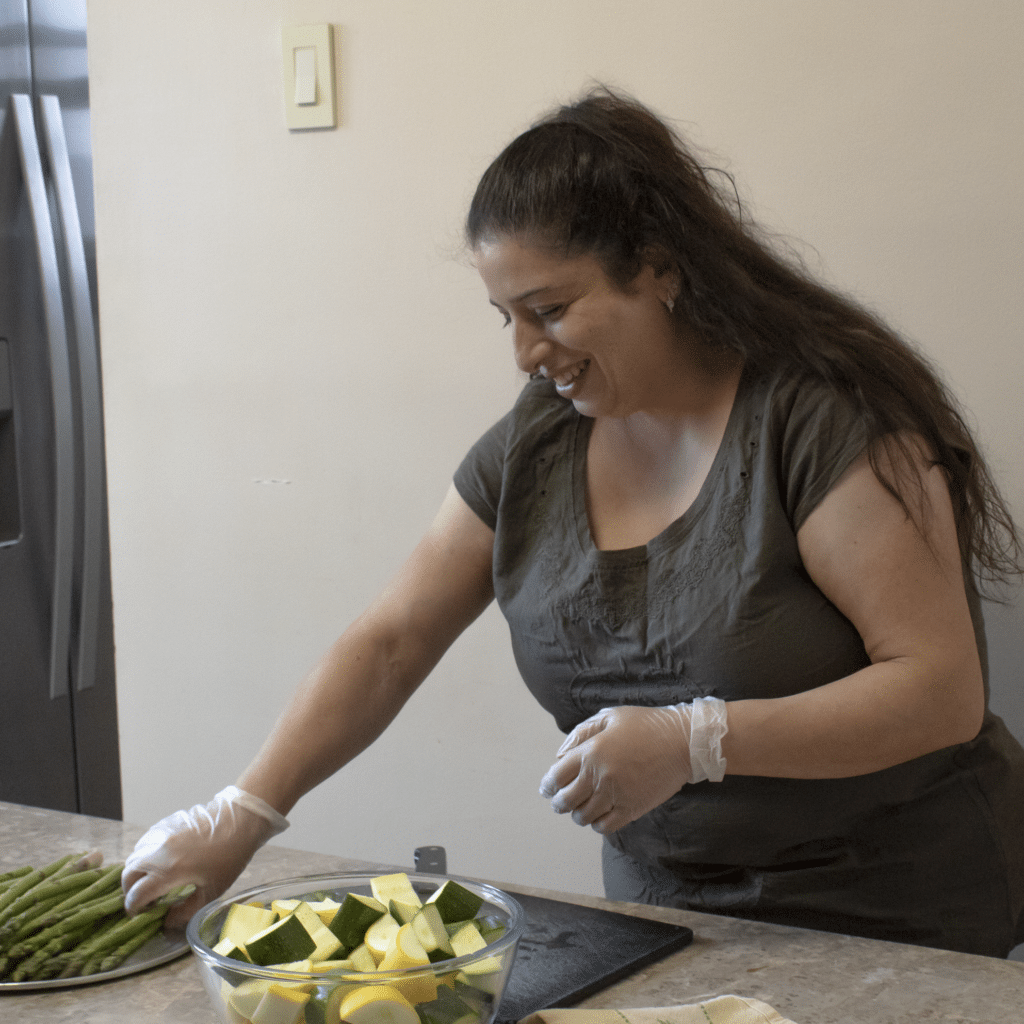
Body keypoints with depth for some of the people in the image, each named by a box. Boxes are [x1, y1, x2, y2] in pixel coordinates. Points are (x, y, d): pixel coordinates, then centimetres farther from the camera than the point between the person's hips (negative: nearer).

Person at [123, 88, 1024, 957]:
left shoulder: (825, 415, -19)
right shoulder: (535, 445, 0)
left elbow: (943, 691, -23)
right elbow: (389, 644, 2)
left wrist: (694, 742, -31)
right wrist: (237, 821, -8)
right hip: (664, 908, 5)